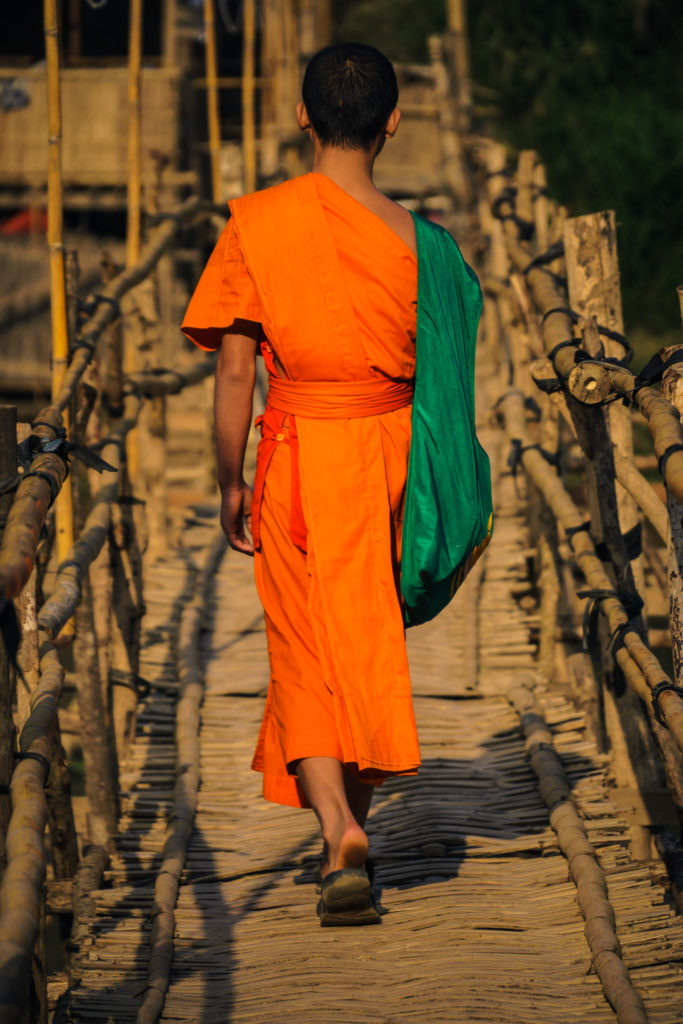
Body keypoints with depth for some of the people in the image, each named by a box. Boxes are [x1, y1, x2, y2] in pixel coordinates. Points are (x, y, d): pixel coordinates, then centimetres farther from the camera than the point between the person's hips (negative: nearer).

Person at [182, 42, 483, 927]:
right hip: (389, 450, 1)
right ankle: (351, 832, 25)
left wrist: (231, 483, 3)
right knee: (373, 645, 17)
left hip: (300, 453, -1)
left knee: (307, 653, 5)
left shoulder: (256, 223, -6)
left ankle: (339, 831, -14)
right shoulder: (410, 236, -5)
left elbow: (234, 366, -6)